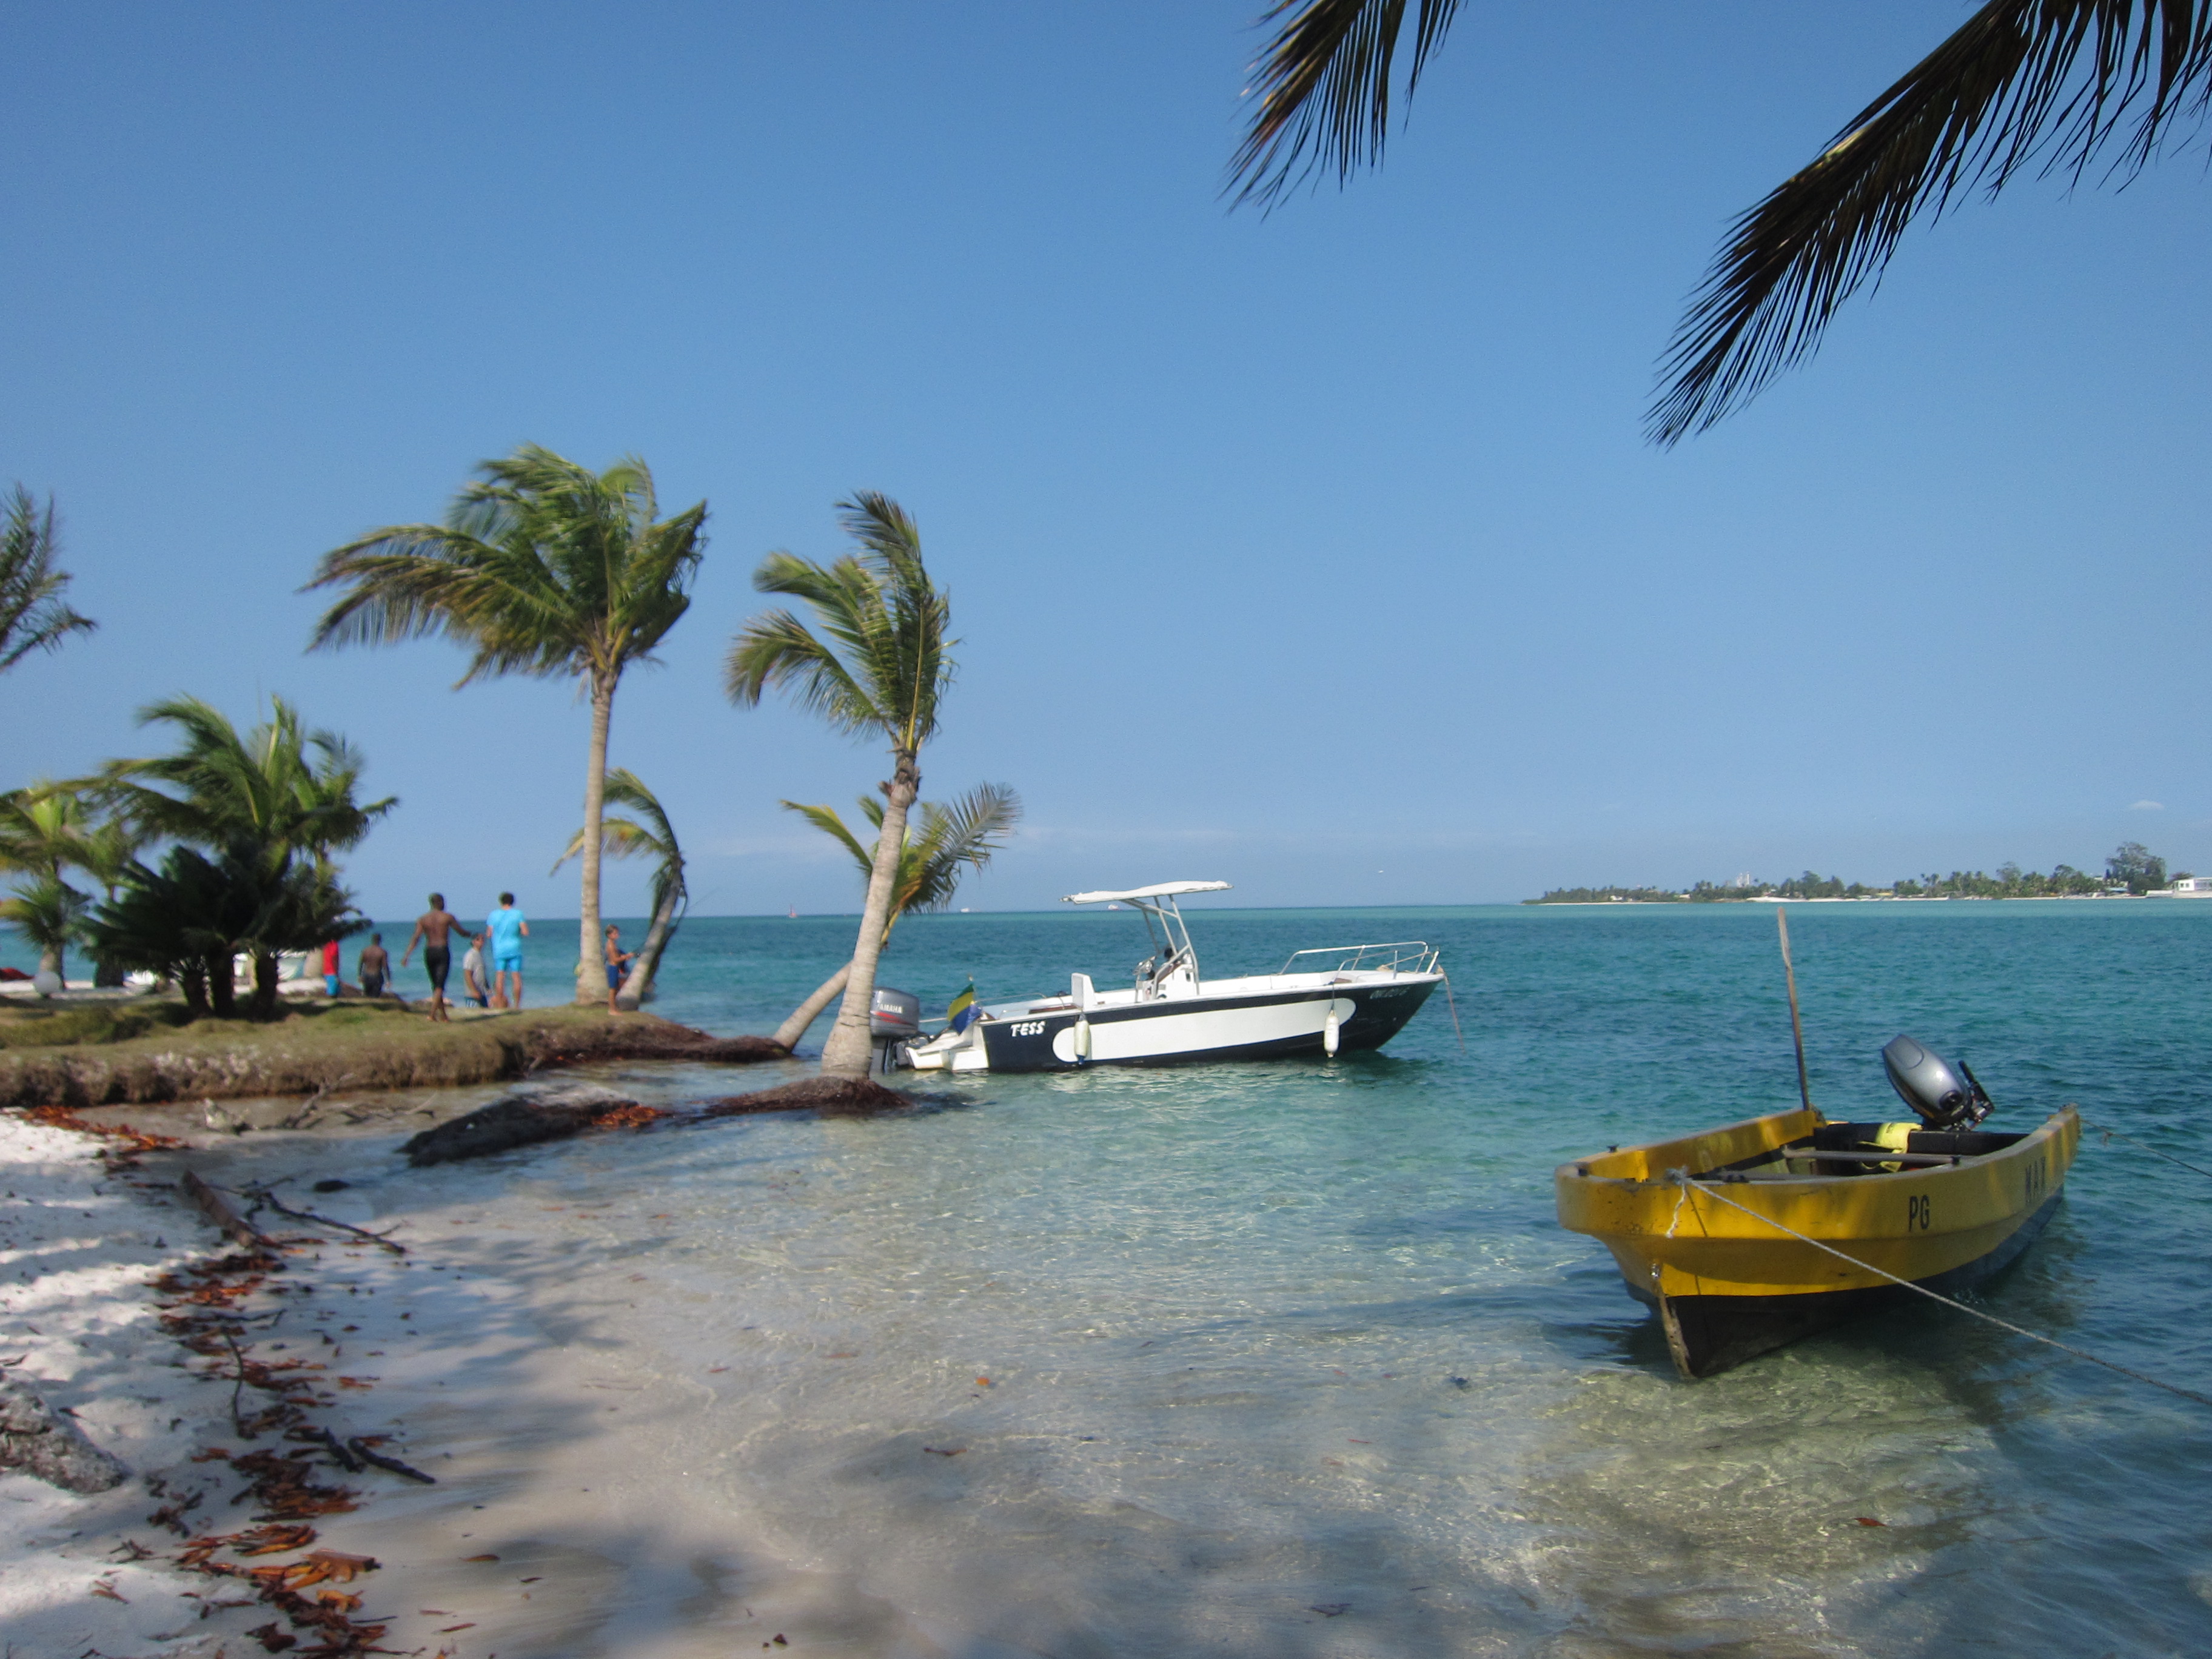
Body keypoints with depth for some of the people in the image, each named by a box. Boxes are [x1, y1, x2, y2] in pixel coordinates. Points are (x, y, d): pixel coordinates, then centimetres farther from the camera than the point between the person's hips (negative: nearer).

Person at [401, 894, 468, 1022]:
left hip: (429, 952, 4)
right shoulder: (448, 917, 0)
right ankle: (432, 1014, -20)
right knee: (440, 986, -7)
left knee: (435, 985, 16)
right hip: (443, 951, -4)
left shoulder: (422, 919, 6)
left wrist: (407, 956, -10)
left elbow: (416, 938, -6)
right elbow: (462, 932, 8)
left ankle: (442, 1013, 23)